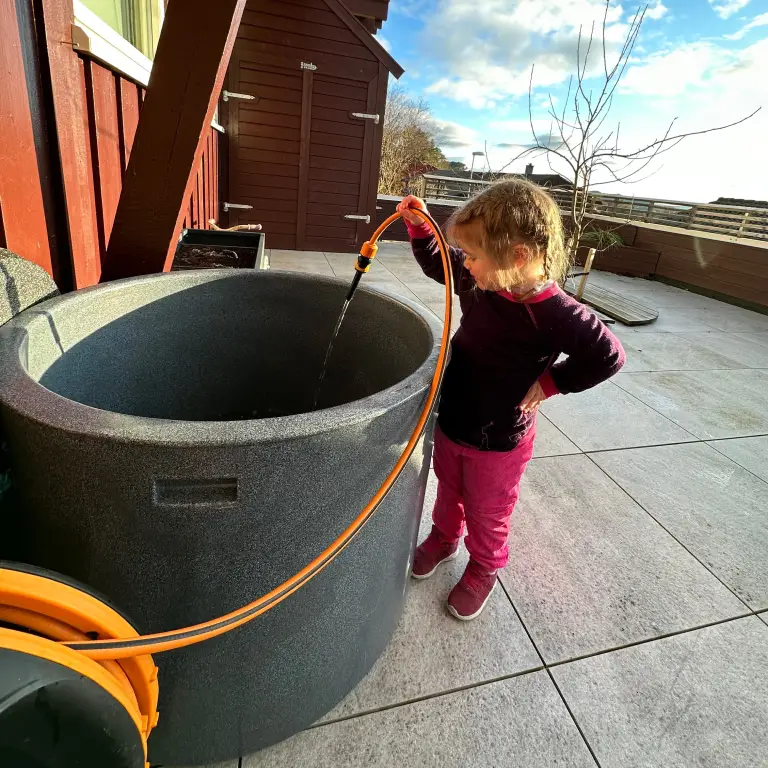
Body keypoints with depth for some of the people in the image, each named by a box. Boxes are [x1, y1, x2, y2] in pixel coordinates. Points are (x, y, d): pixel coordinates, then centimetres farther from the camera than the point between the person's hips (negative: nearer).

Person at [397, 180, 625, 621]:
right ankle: (445, 536, 58)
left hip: (498, 440, -6)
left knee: (486, 514, 19)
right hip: (451, 420, 6)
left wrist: (549, 382, -21)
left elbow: (608, 355, -23)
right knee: (448, 489, 29)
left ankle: (484, 568, 48)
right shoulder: (477, 281, -10)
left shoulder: (554, 313, -29)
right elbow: (435, 264, 8)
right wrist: (419, 226, -4)